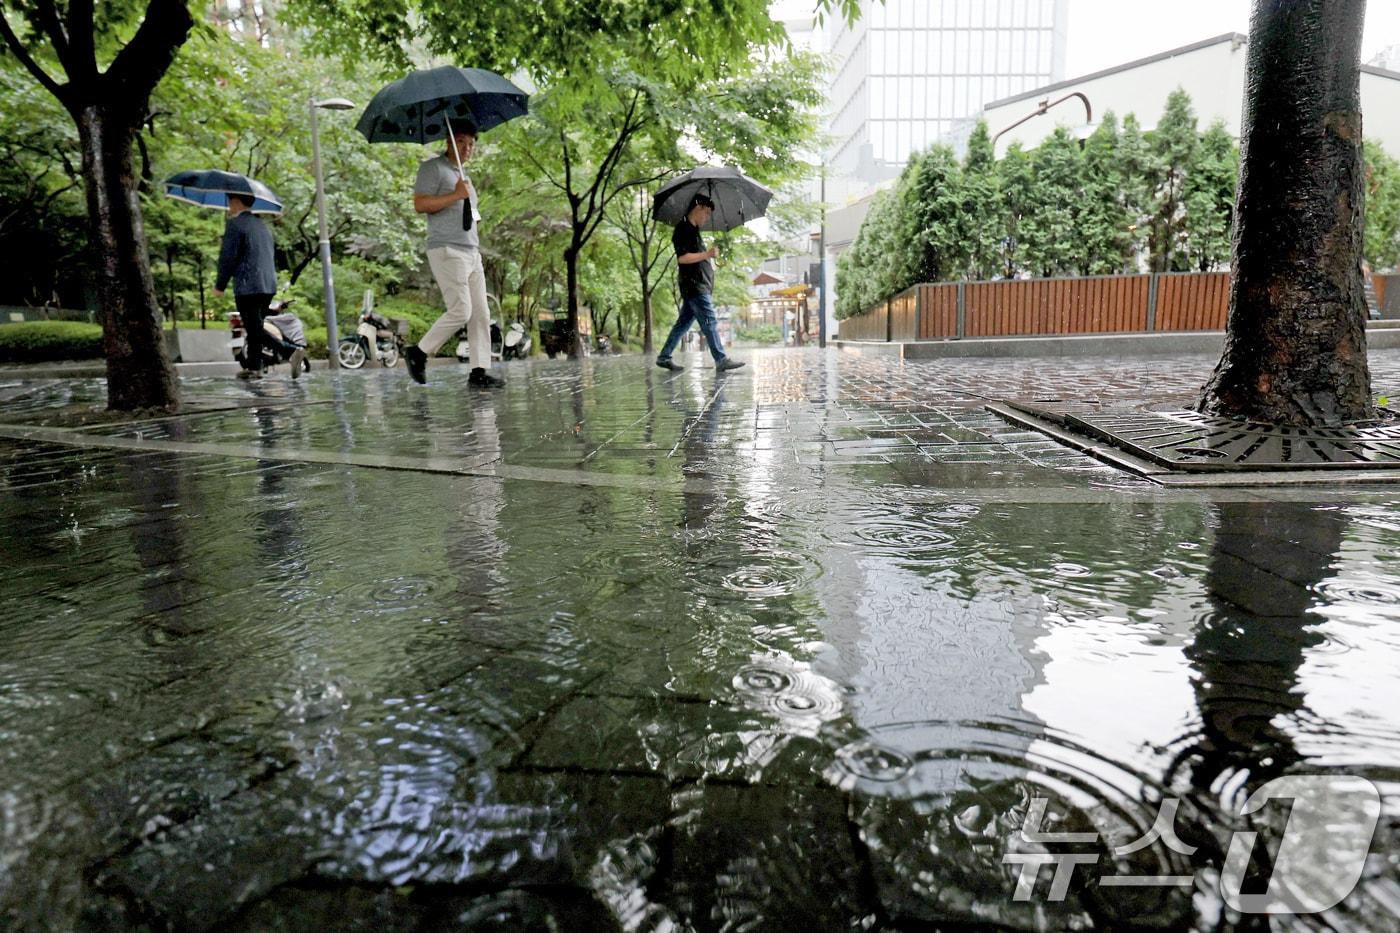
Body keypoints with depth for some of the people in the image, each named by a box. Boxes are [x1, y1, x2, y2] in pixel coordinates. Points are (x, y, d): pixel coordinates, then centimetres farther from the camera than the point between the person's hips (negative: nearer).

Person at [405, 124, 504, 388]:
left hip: (472, 252, 9)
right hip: (447, 251, -9)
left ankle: (480, 371, -2)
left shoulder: (463, 177, 27)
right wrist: (457, 195, -17)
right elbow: (420, 204, -13)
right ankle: (419, 353, 0)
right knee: (461, 311, -16)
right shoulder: (433, 168, 0)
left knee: (481, 313, -1)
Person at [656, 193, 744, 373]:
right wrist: (708, 254, -18)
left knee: (683, 323, 10)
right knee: (710, 323, -12)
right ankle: (721, 360, -12)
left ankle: (664, 357, 14)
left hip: (699, 286, 10)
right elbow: (682, 257, -18)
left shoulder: (693, 231, 22)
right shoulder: (683, 229, -8)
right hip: (694, 286, -10)